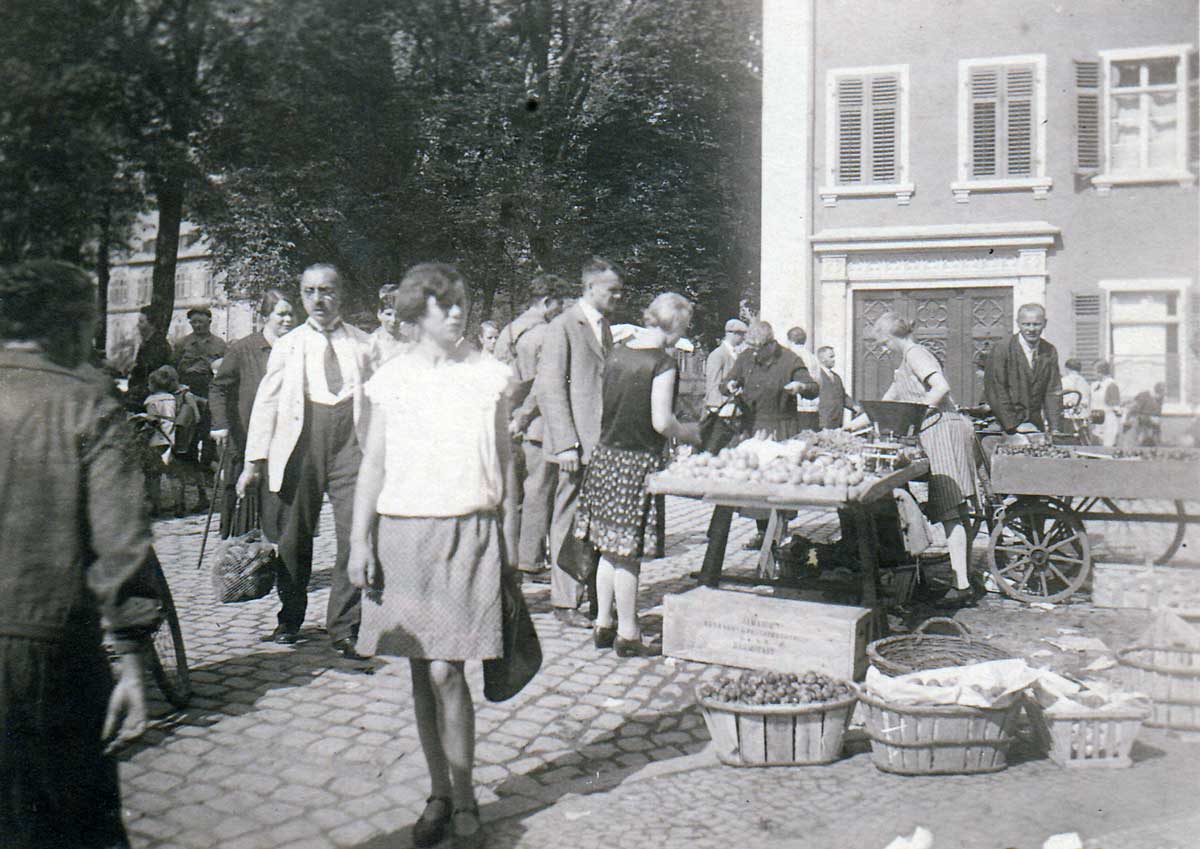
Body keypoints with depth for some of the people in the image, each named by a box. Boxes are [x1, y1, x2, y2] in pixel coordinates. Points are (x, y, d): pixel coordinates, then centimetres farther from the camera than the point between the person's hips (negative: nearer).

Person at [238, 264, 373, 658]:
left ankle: (344, 628, 2)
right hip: (301, 437, 1)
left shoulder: (362, 344, 13)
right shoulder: (287, 345, 12)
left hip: (351, 440, 0)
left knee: (356, 534, -9)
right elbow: (266, 402, 8)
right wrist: (254, 460, 1)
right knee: (293, 536, 7)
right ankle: (290, 618, 27)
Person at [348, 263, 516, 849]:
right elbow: (372, 465, 7)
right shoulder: (391, 379, 6)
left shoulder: (489, 375, 4)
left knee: (446, 672, -7)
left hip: (467, 531, -2)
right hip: (403, 532, 2)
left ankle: (464, 801, 9)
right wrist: (359, 541, 2)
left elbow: (505, 459, 9)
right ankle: (439, 794, 23)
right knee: (421, 672, 8)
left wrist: (510, 532, 6)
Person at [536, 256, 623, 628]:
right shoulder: (563, 326, -7)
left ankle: (600, 598, 20)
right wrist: (566, 444, -18)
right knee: (570, 521, 1)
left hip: (604, 442, 7)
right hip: (577, 443, -7)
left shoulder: (604, 326, 18)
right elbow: (550, 388, -12)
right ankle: (565, 602, 11)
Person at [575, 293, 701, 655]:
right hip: (637, 462, -6)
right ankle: (627, 633, 13)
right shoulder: (662, 362, -14)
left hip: (606, 455, 6)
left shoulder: (617, 353, 6)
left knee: (609, 546, 15)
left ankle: (603, 624, 25)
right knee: (628, 550, 2)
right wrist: (690, 433, 2)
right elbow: (661, 422, -17)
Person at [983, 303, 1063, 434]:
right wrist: (1013, 426, -14)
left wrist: (1054, 428, -3)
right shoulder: (1000, 350, -8)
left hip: (1036, 426, 4)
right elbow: (995, 391, -11)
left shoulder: (1050, 352, 7)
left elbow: (1053, 391, 7)